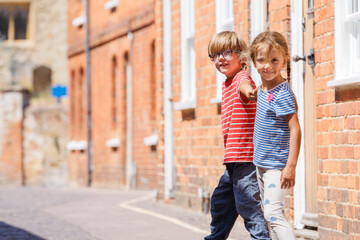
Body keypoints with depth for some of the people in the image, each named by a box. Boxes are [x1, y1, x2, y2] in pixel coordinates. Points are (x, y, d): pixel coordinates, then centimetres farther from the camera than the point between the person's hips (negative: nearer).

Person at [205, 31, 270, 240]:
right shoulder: (227, 84, 19)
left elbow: (244, 85, -40)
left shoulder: (241, 77, -13)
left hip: (245, 157, -10)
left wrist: (248, 90, -63)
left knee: (247, 204, -10)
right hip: (233, 159, 10)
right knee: (220, 201, 23)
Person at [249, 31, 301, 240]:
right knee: (271, 213, 13)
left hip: (277, 165, -9)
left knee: (273, 212, -17)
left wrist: (291, 166, -24)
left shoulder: (282, 95, -20)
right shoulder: (263, 88, 5)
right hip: (261, 163, 9)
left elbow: (295, 130, -22)